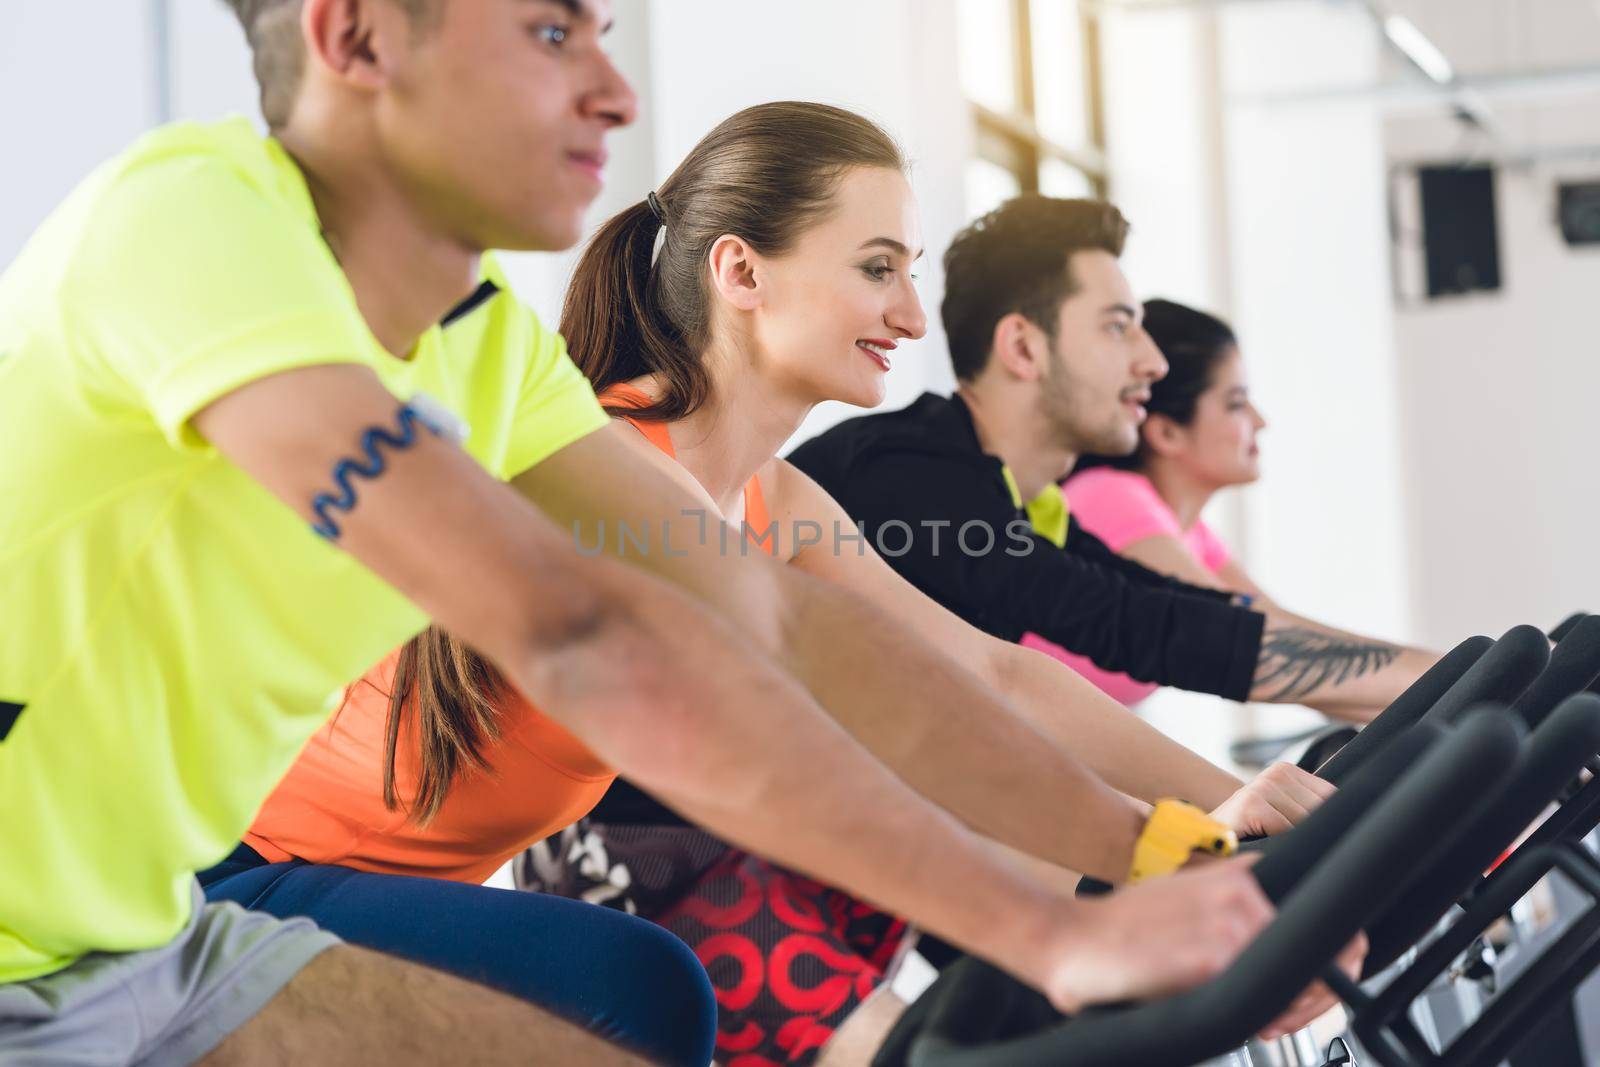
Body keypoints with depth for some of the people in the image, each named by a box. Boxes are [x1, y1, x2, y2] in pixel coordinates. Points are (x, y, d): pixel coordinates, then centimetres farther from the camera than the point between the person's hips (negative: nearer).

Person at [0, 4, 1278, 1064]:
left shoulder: (488, 346, 0)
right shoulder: (196, 215, -25)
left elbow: (774, 622, -6)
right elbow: (585, 640, -35)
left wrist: (1145, 837, -12)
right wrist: (1054, 933, -34)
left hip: (152, 942, 7)